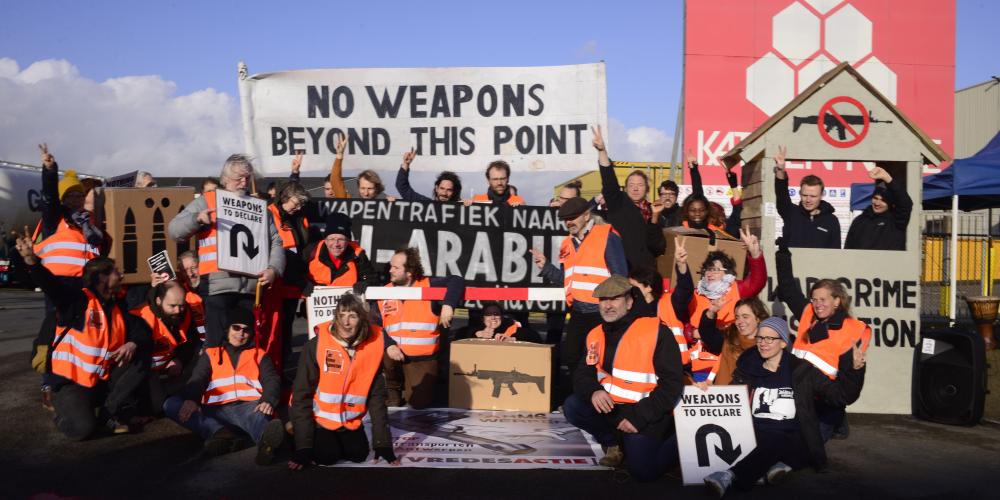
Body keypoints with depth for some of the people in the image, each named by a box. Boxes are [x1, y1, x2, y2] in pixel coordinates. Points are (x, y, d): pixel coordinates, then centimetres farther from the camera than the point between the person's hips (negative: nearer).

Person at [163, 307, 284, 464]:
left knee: (258, 416, -38)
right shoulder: (210, 354, 26)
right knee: (171, 404, -22)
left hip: (248, 406, -2)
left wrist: (268, 401, -17)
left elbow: (271, 380, 8)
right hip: (217, 410, 2)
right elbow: (197, 380, 11)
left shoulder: (260, 355, 24)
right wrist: (191, 399, -14)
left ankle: (266, 440, -75)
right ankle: (220, 433, -44)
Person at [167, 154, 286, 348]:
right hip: (218, 287, -3)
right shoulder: (206, 202, 7)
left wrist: (274, 269, -5)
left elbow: (275, 242, 13)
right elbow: (174, 230, 3)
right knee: (217, 344, -3)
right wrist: (197, 218, -15)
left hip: (252, 287, 3)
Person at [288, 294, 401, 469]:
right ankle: (313, 440, 13)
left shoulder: (373, 347, -11)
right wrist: (303, 446, -19)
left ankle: (338, 439, 22)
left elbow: (377, 397, -4)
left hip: (350, 420, 3)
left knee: (359, 455, -9)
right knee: (327, 456, -20)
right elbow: (302, 394, -16)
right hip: (319, 418, -3)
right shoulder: (317, 345, -20)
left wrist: (382, 443, -9)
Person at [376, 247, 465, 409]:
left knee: (419, 403, -11)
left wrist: (448, 305, -31)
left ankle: (407, 388, 28)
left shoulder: (428, 286, -4)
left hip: (422, 359, -2)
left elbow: (456, 281, -14)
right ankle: (393, 390, 1)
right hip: (394, 355, 2)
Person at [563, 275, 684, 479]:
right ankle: (613, 443, 9)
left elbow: (672, 383, -16)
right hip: (610, 407, 6)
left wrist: (639, 417, -21)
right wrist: (593, 392, -21)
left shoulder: (656, 331, -14)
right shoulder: (596, 335, 5)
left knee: (643, 471, -18)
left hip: (646, 413, -6)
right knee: (572, 407, -14)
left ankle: (676, 443, 14)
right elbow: (582, 375, 5)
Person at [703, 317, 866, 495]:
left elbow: (842, 395, 4)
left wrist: (855, 370, -10)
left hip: (793, 442, -3)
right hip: (755, 437, 3)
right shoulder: (747, 368, 13)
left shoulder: (802, 370, 6)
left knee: (773, 442, -37)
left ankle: (731, 476, -55)